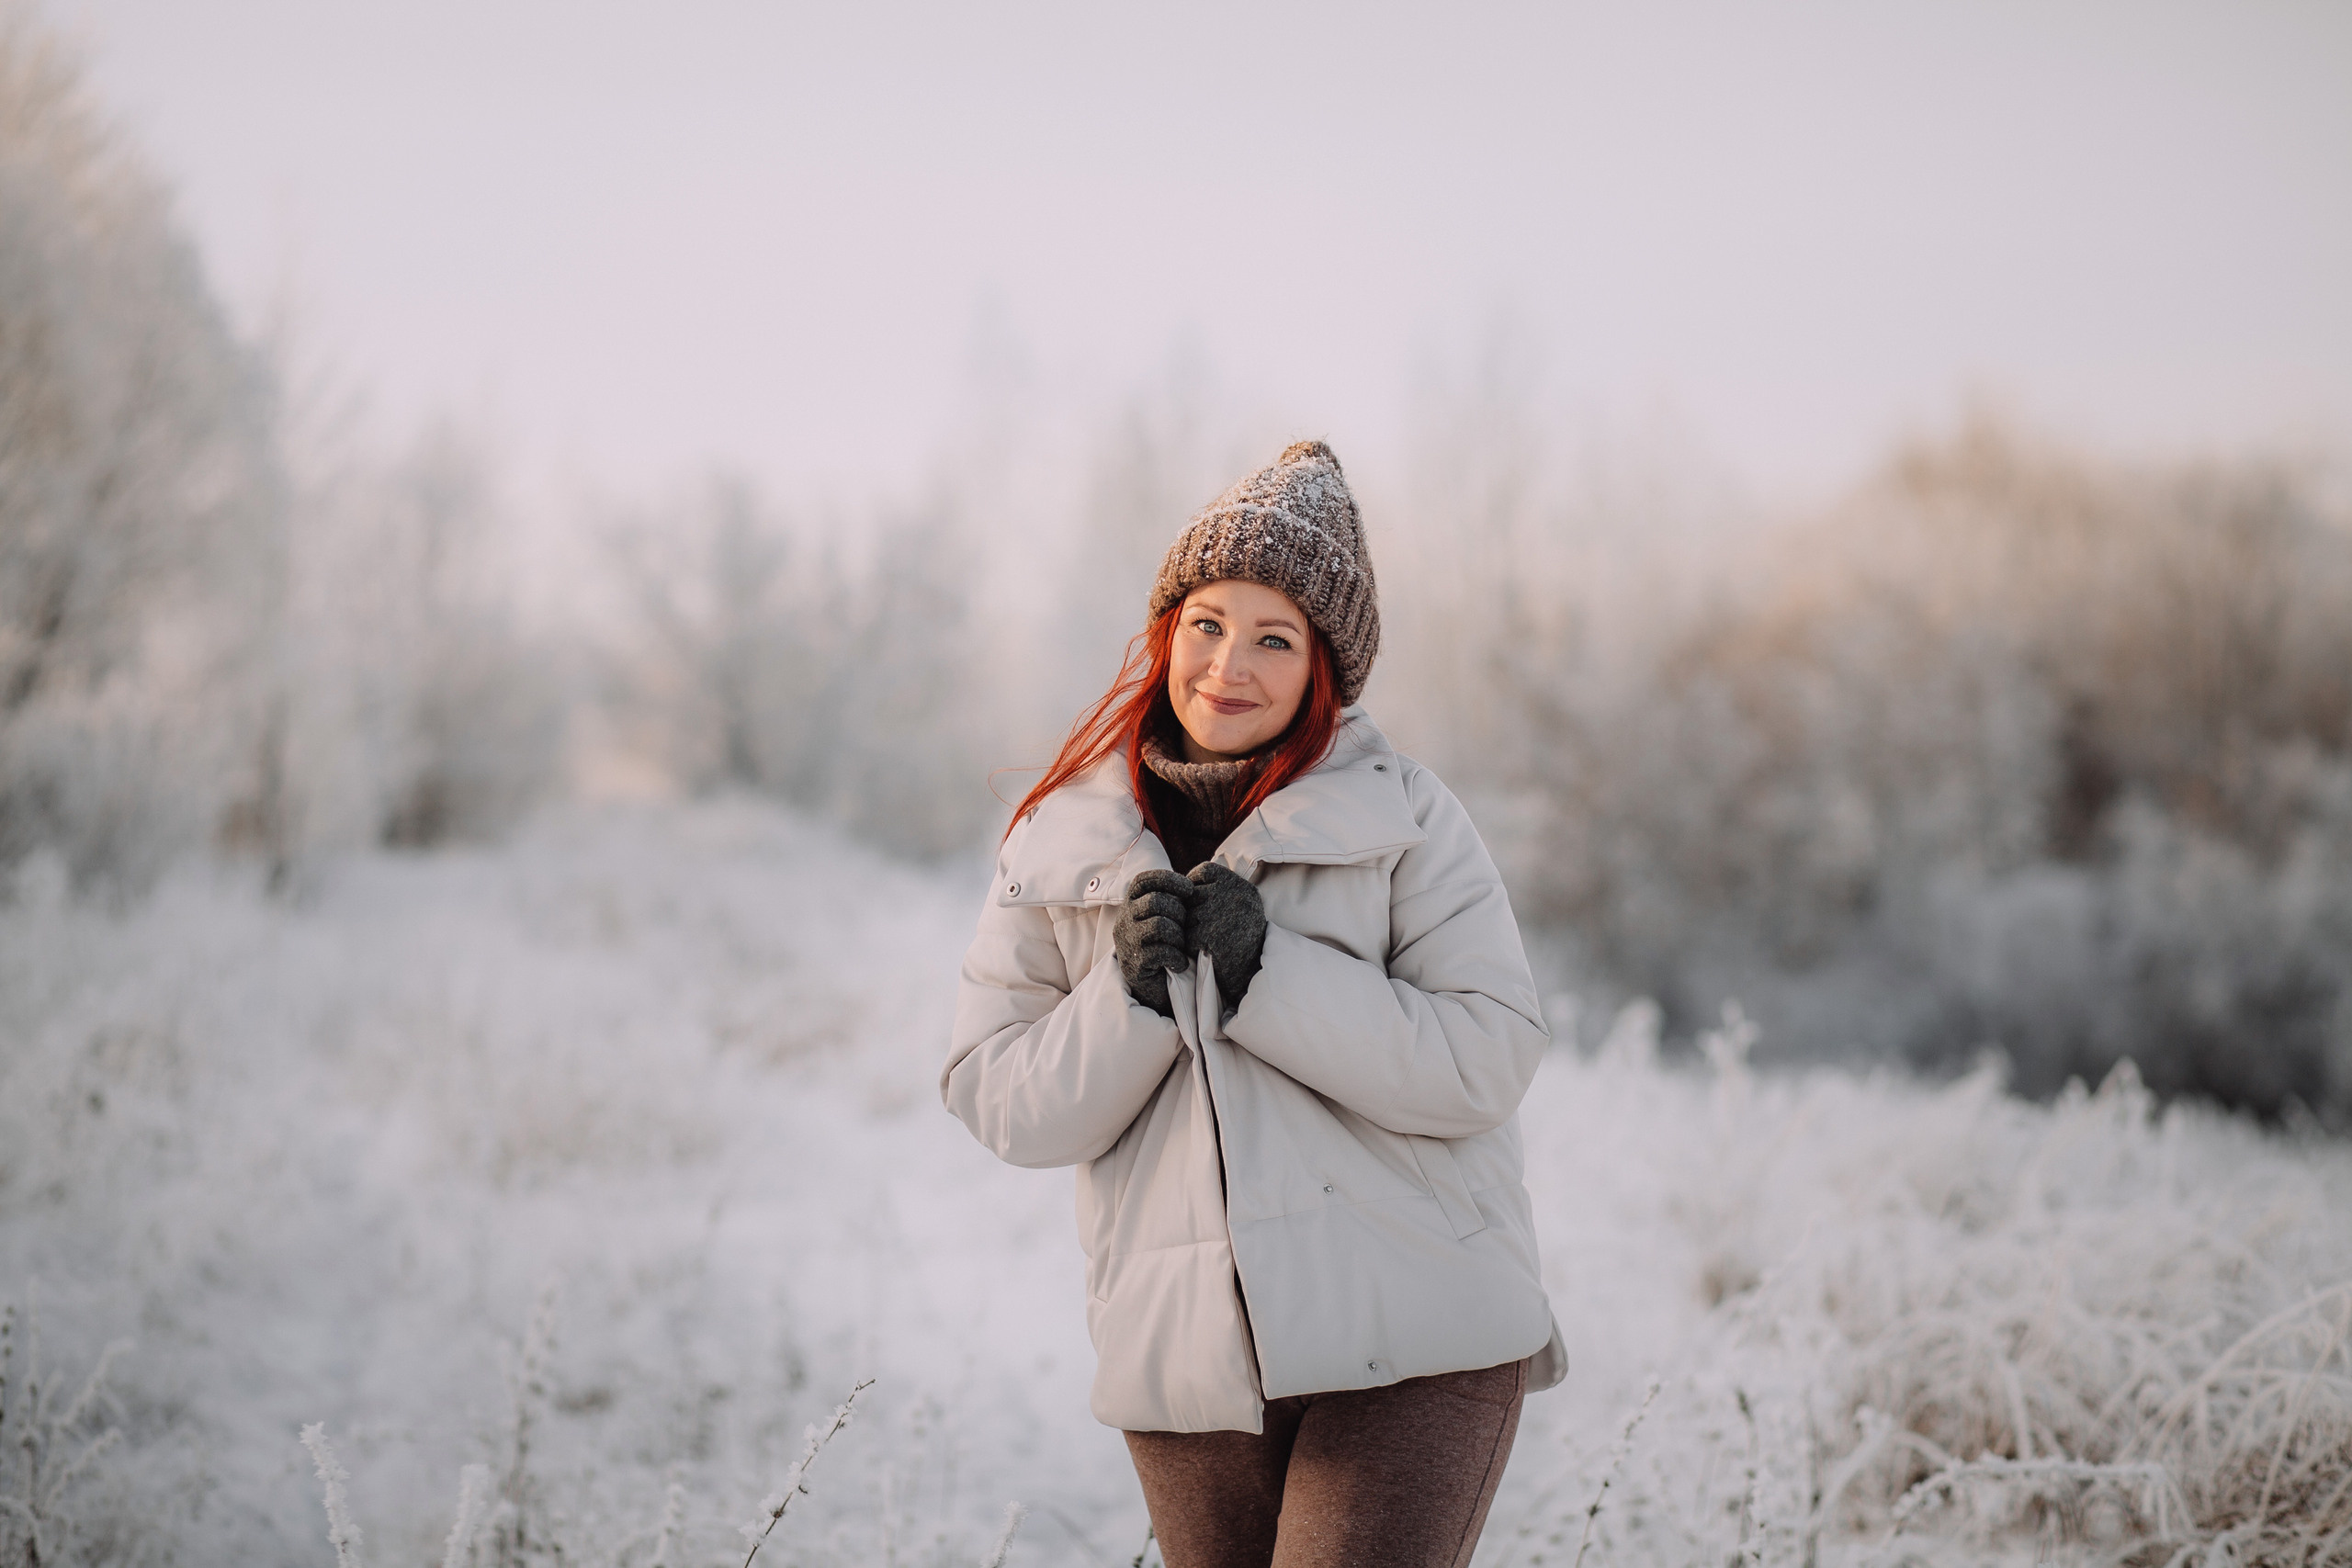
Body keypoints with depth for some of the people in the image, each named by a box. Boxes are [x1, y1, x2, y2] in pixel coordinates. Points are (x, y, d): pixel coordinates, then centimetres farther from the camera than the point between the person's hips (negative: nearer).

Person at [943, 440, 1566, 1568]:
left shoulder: (1404, 817, -2)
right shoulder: (1059, 843, 6)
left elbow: (1489, 1061, -9)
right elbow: (1002, 1105, 4)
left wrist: (1267, 973, -18)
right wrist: (1129, 998, -14)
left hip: (1415, 1347, -3)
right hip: (1188, 1368, 3)